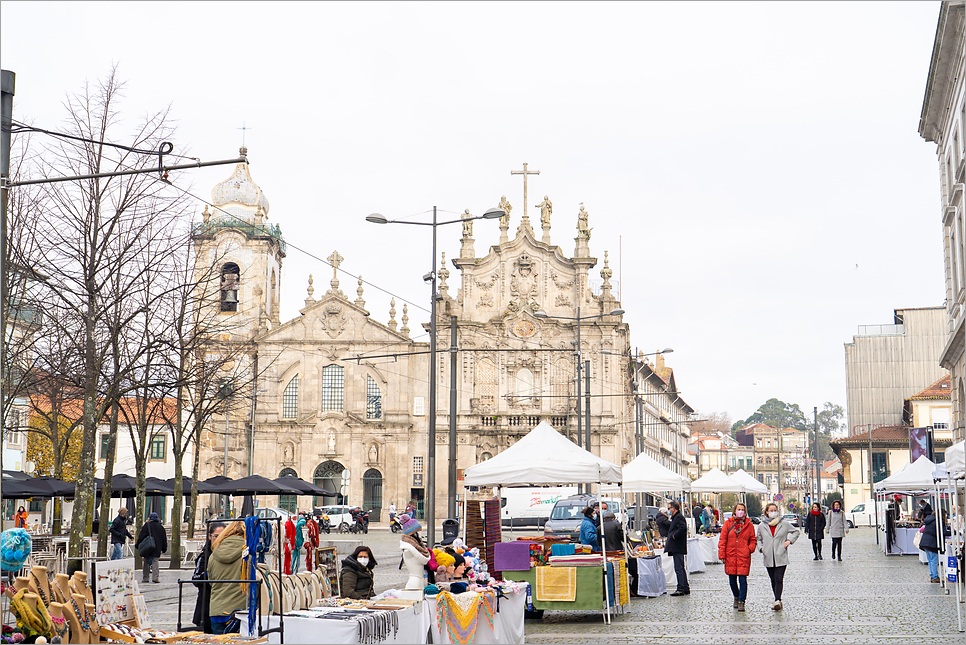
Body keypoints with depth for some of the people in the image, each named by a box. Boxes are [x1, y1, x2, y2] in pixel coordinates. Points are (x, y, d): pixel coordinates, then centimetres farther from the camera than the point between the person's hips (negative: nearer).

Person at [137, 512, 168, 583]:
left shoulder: (147, 526, -2)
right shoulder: (161, 527, 7)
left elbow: (141, 536, -4)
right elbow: (164, 538, 11)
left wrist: (138, 545, 4)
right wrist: (164, 549, 17)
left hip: (147, 547, -1)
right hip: (157, 548, 1)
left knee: (146, 562, 7)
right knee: (155, 561, 0)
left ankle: (145, 578, 8)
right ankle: (155, 577, -13)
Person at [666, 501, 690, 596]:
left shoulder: (679, 517, -12)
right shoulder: (675, 517, 20)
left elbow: (682, 528, -28)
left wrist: (674, 536, -19)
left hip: (678, 548, -11)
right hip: (677, 548, 11)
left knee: (679, 568, -10)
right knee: (682, 569, 12)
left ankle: (680, 589, -10)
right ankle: (686, 589, 16)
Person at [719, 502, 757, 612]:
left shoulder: (749, 525, 6)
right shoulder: (728, 523, 4)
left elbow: (753, 540, 14)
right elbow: (723, 540, 5)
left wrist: (750, 548, -6)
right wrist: (722, 554, 0)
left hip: (744, 556, -1)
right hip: (730, 556, 1)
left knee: (742, 579, -9)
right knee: (732, 579, 10)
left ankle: (741, 602, -5)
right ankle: (736, 597, 32)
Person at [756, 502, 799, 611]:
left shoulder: (784, 523, 2)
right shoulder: (762, 526, 7)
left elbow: (795, 531, 15)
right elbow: (758, 538, 21)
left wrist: (789, 541, 1)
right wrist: (760, 548, 4)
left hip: (781, 558, -3)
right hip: (768, 558, 3)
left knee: (778, 579, -14)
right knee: (773, 580, 7)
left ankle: (777, 601, -21)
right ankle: (777, 601, 17)